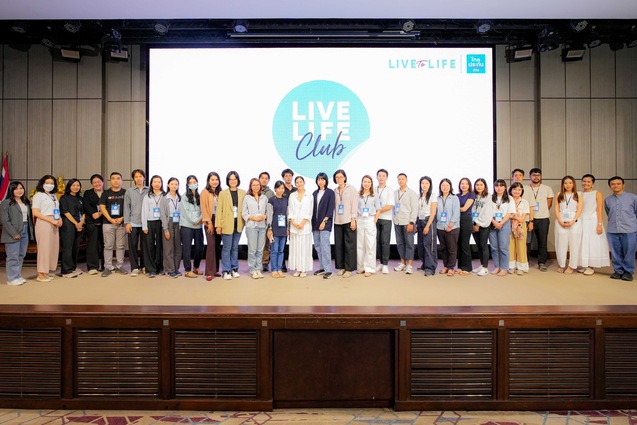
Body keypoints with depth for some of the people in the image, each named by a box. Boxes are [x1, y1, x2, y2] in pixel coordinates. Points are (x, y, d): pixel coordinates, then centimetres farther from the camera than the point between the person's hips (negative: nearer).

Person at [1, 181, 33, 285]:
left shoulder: (26, 202, 17)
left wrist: (30, 231, 8)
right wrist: (14, 233, -15)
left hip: (25, 232, 7)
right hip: (13, 233, -7)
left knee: (21, 255, 11)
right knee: (13, 256, -4)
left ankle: (18, 276, 19)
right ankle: (12, 278, 2)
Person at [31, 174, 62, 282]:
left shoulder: (53, 196, 20)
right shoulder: (38, 195, -1)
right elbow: (35, 212, -10)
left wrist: (60, 219, 3)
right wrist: (51, 220, -15)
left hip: (54, 224, 7)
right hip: (43, 223, -7)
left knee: (53, 248, 5)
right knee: (44, 248, -7)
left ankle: (46, 272, 12)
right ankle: (41, 274, -2)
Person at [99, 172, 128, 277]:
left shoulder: (126, 193, 7)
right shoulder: (106, 193, 7)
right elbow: (102, 207, 2)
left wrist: (122, 218, -10)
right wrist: (110, 219, -10)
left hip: (122, 223, 0)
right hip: (108, 223, 0)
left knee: (121, 246, 4)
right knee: (108, 246, 2)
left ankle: (120, 266, 13)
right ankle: (108, 267, 7)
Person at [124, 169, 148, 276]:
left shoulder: (149, 191, 6)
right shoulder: (129, 192, 8)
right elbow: (126, 208, 5)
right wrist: (127, 222, -3)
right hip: (133, 223, 0)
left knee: (145, 245, 4)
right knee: (132, 246, 0)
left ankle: (143, 265, 16)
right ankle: (134, 267, 6)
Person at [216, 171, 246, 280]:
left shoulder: (243, 193, 7)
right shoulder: (223, 193, 1)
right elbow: (219, 210, -2)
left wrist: (245, 222, -2)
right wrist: (218, 225, -7)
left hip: (238, 224, 3)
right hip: (227, 224, -2)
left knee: (235, 247, 12)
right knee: (227, 248, 0)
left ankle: (234, 269, 22)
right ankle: (226, 271, 9)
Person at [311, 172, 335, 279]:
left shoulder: (330, 192, -1)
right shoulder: (315, 193, 14)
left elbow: (330, 208, -6)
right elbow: (313, 208, 15)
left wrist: (324, 221, -14)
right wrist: (312, 221, 7)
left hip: (325, 223, -6)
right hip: (315, 223, 6)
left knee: (325, 245, -12)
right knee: (317, 245, 7)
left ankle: (328, 270, -9)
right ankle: (322, 267, 15)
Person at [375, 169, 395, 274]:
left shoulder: (389, 190, 0)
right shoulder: (374, 190, 11)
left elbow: (389, 206, -9)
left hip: (386, 219, -3)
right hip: (375, 219, 4)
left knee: (385, 242, -5)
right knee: (377, 241, 4)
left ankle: (385, 265, 0)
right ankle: (381, 263, 14)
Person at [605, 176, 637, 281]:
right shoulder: (607, 200, 11)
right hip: (612, 231, 2)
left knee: (629, 253, 2)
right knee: (615, 253, 7)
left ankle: (628, 272, 13)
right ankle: (618, 271, 18)